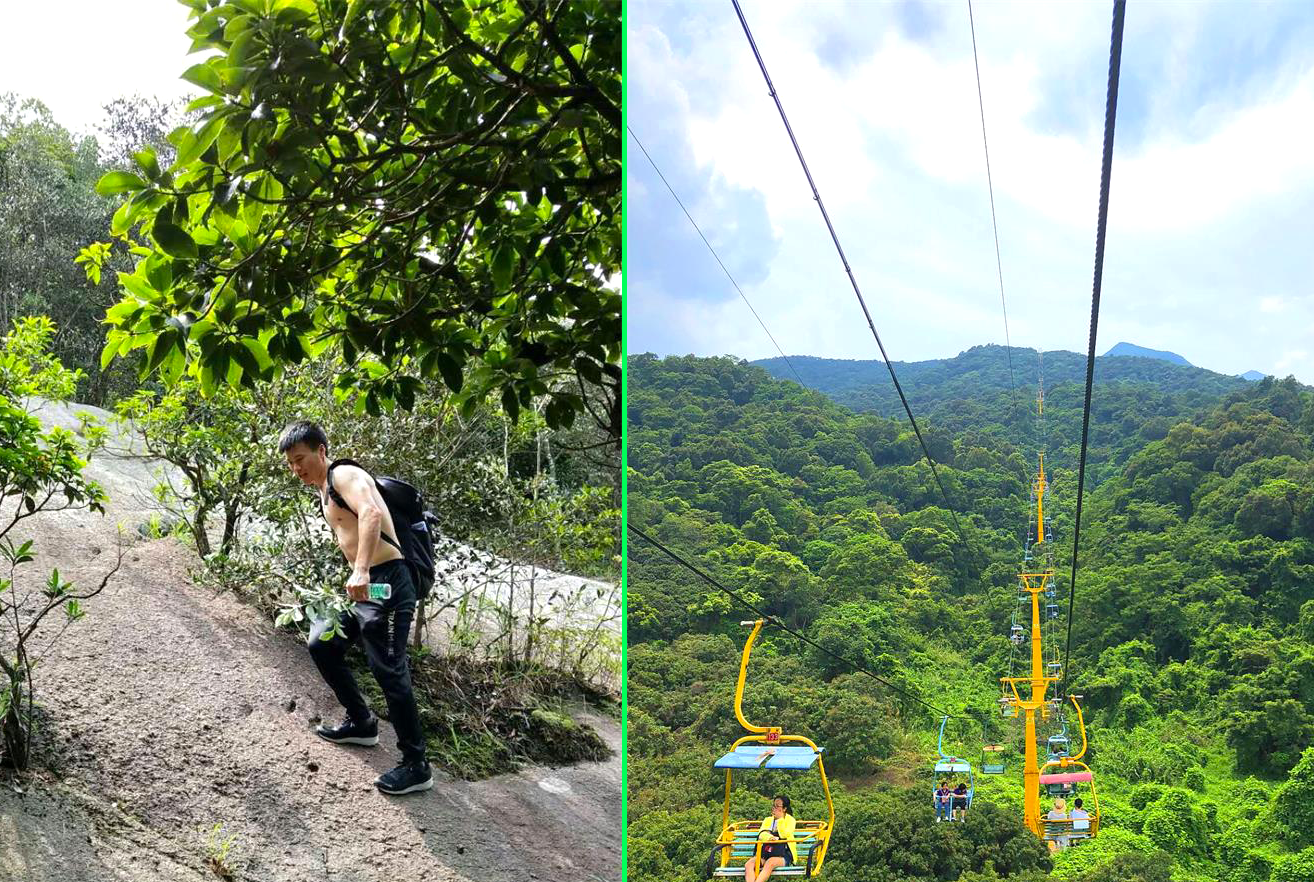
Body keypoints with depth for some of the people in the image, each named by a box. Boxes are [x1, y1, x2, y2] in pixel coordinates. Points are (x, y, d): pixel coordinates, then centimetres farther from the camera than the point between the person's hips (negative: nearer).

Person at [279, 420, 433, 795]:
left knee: (388, 671, -8)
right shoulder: (324, 492, 21)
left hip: (386, 582, -10)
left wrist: (360, 571, -39)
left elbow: (371, 513, -28)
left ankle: (416, 767, 0)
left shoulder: (344, 475, -9)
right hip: (362, 585, 10)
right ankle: (361, 723, 33)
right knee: (322, 645, 19)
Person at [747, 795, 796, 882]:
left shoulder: (790, 820, 10)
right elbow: (761, 834, 3)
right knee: (749, 864, -26)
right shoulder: (767, 820, 22)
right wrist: (769, 837, -18)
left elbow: (784, 835, -8)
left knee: (770, 863, -38)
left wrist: (780, 819, -5)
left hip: (783, 856, -4)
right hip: (766, 854, 4)